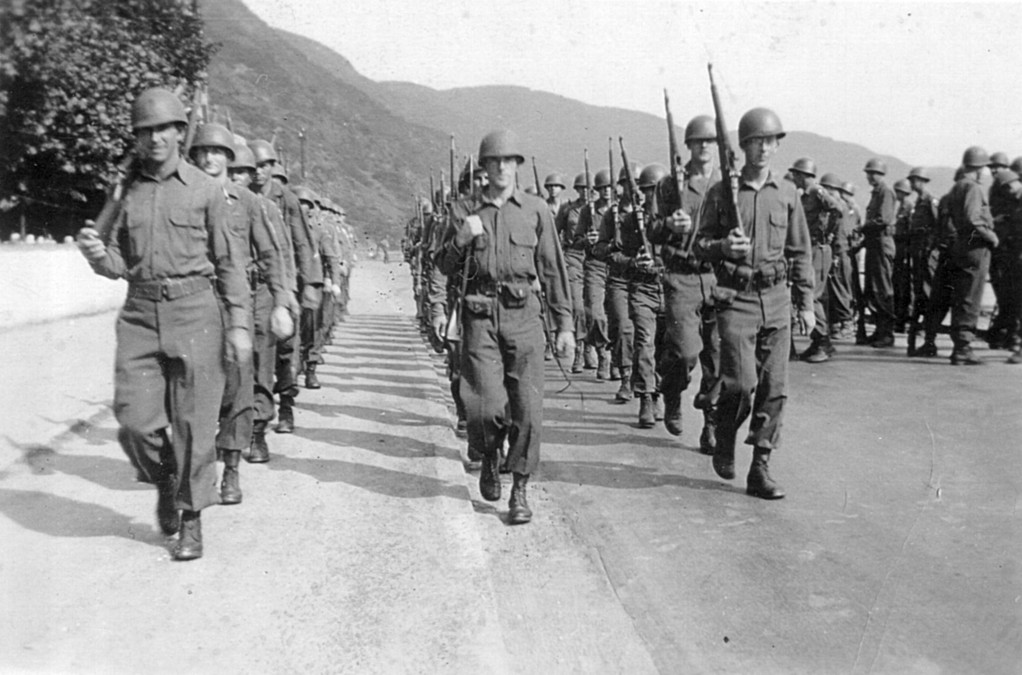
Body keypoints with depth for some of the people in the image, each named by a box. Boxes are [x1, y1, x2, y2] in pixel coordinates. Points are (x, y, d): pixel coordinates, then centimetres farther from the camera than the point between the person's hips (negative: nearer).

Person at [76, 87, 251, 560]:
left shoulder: (205, 189, 1)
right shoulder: (126, 191, 9)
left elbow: (228, 262, 2)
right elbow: (119, 264, 12)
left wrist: (238, 324, -4)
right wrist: (97, 254, -11)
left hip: (194, 311, -3)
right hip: (140, 313, 3)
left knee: (194, 422, 0)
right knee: (135, 419, -2)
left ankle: (192, 520, 15)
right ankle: (164, 482, 29)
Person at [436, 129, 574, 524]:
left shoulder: (536, 210, 7)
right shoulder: (468, 213, 11)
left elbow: (553, 269, 8)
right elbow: (445, 267, 13)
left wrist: (564, 324, 5)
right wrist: (462, 237, -6)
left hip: (524, 315, 0)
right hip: (481, 315, 1)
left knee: (527, 407, -4)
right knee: (486, 404, -7)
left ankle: (520, 491, 9)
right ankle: (488, 459, 26)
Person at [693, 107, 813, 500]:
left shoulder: (787, 193, 9)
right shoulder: (721, 193, 1)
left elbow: (800, 252, 13)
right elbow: (700, 246, 5)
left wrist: (806, 303, 10)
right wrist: (723, 247, -17)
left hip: (776, 298, 3)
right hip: (736, 297, -3)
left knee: (774, 388, 2)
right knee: (741, 383, -12)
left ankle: (760, 470, 11)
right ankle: (725, 442, 18)